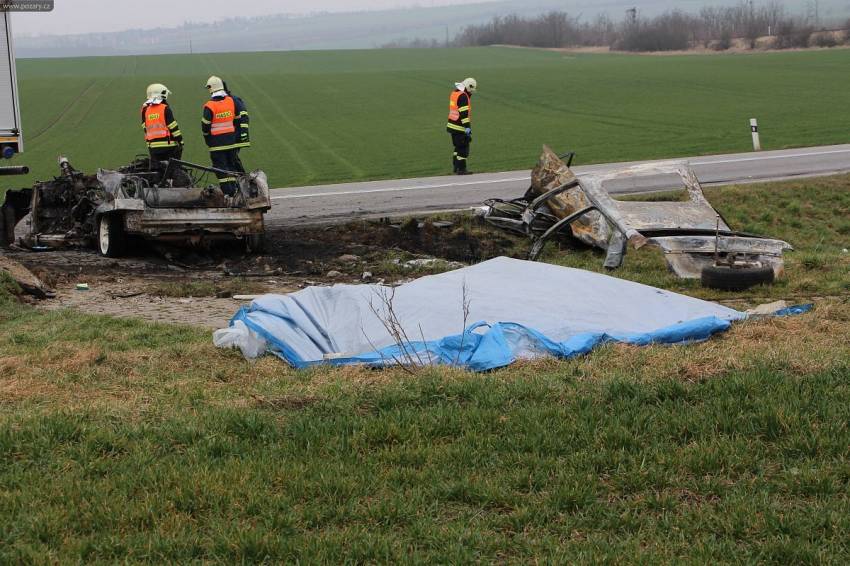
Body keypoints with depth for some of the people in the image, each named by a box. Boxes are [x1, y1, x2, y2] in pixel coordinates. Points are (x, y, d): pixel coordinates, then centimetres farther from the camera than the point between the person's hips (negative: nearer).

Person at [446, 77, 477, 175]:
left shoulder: (454, 93, 13)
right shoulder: (463, 96, -18)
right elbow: (464, 113, -22)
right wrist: (467, 127, -22)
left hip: (452, 126, 10)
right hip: (460, 127, -10)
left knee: (458, 147, 18)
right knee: (463, 149, -3)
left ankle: (456, 167, 24)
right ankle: (461, 169, -1)